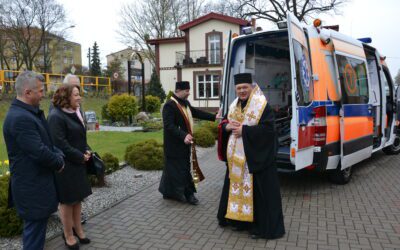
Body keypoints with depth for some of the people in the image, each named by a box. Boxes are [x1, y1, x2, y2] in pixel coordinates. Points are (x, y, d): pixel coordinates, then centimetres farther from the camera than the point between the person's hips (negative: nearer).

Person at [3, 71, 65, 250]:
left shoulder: (31, 113, 7)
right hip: (33, 188, -10)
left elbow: (46, 142, 14)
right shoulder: (20, 118, -24)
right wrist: (59, 163, -8)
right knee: (35, 230, 4)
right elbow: (40, 153, -26)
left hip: (37, 183, 10)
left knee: (37, 227, 23)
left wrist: (59, 156, -3)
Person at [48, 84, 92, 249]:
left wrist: (86, 151, 1)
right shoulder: (56, 116, -17)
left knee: (78, 198, 17)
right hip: (65, 166, -9)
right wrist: (80, 157, -16)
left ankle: (77, 229, 33)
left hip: (78, 164, 9)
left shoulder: (73, 113, 11)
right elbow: (60, 144, -22)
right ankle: (68, 235, 22)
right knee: (67, 201, 6)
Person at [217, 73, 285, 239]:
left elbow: (268, 128, -19)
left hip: (255, 156, -7)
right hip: (236, 156, 7)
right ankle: (239, 219, 29)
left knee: (256, 190, -2)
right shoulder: (234, 105, 11)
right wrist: (227, 126, -8)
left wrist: (244, 130, -20)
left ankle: (261, 225, 11)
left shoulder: (262, 104, -11)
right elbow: (224, 123, 16)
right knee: (237, 185, 14)